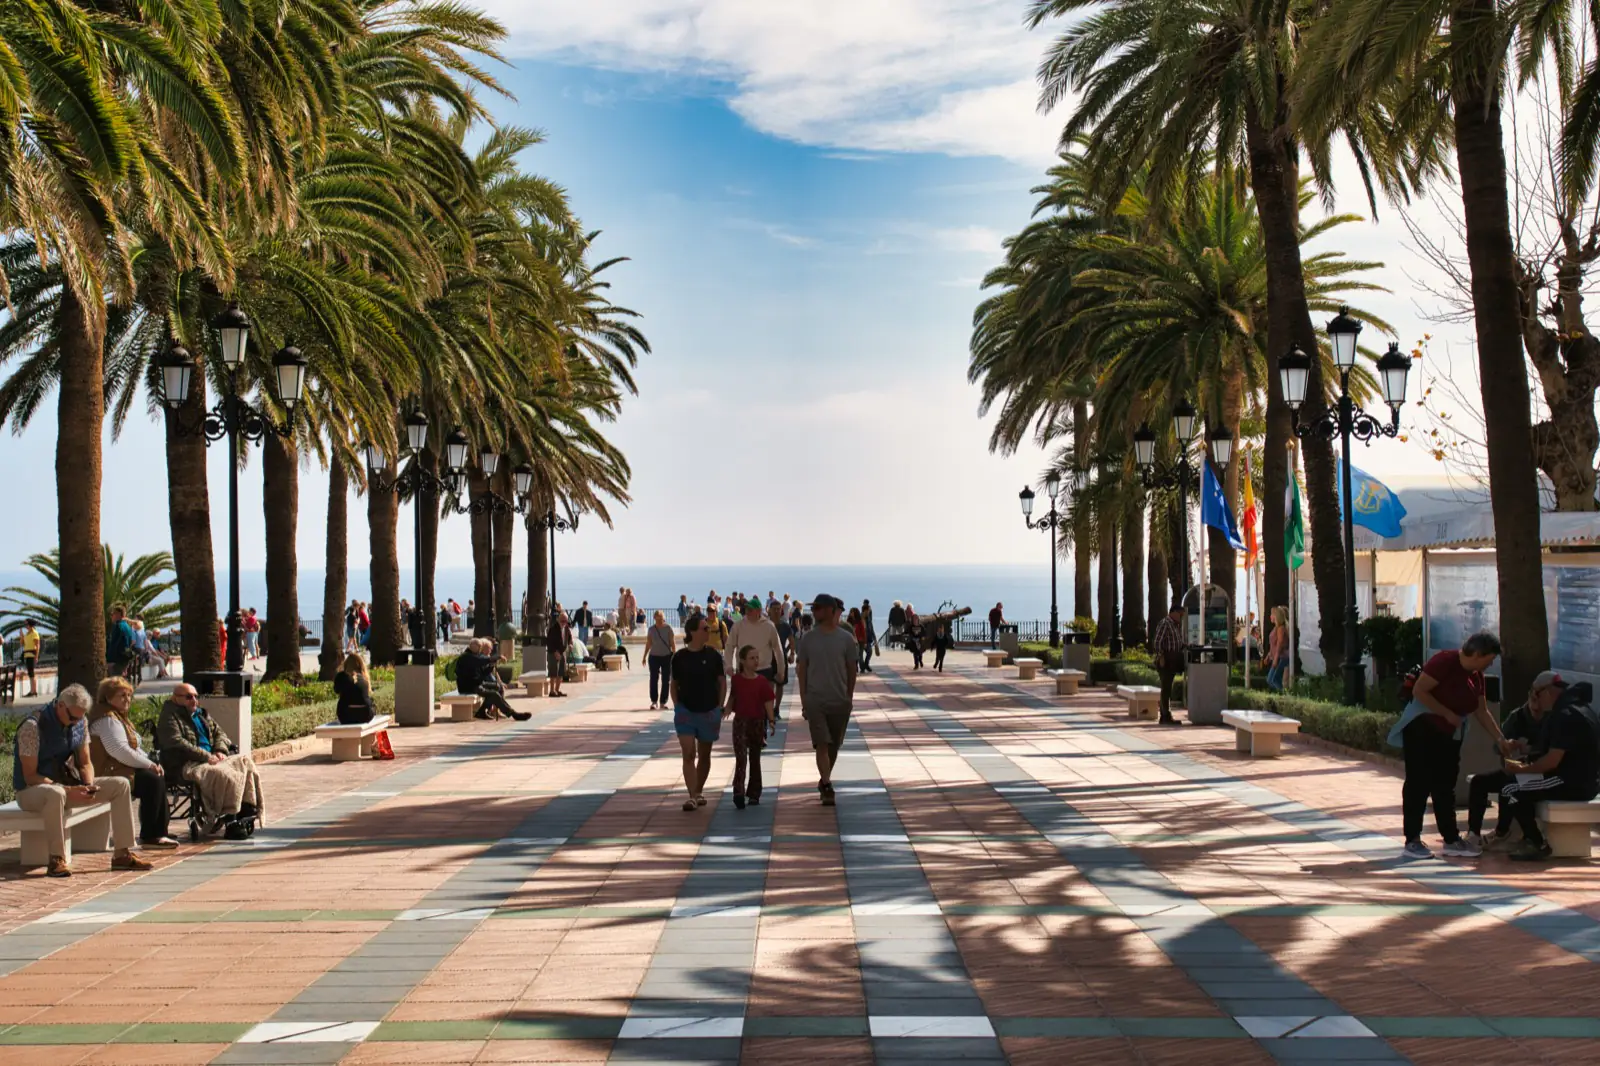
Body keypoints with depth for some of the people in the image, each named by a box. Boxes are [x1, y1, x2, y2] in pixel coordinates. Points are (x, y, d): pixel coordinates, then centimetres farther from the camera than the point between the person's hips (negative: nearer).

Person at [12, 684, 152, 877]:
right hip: (32, 791, -7)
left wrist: (89, 785, -13)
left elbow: (85, 763, 10)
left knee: (121, 785, -8)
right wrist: (68, 790, -30)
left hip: (68, 784, 7)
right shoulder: (33, 726, -20)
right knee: (56, 794, -43)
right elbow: (30, 776, -21)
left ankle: (122, 854, -9)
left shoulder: (80, 723, 2)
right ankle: (56, 860, -33)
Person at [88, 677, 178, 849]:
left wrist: (150, 763, 2)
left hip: (121, 768, 11)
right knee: (152, 781, -22)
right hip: (109, 772, -11)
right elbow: (120, 751, -24)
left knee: (158, 779, 10)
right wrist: (149, 764, -17)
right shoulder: (107, 719, -14)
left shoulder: (118, 717, 22)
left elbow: (135, 749, 20)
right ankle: (149, 837, -18)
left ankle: (159, 831, 7)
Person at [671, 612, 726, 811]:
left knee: (704, 755, 11)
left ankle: (699, 792, 26)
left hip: (709, 712, 1)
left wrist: (719, 707, -1)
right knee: (688, 754, -10)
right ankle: (692, 796, -12)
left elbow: (722, 682, 4)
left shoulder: (713, 655, -2)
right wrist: (676, 706, 0)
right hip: (685, 711, -1)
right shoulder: (679, 657, -2)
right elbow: (674, 684, 8)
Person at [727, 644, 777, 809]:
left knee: (755, 759, 12)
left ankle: (754, 794, 21)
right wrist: (727, 710, 6)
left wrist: (771, 721, -12)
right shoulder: (736, 680, -2)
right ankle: (738, 792, -20)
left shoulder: (762, 681, -4)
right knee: (741, 758, -13)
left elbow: (768, 703, -5)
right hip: (740, 722, -1)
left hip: (757, 723, 1)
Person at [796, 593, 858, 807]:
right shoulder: (808, 639, 1)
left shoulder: (846, 639, -2)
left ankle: (824, 780, 30)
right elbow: (801, 670, 5)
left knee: (834, 745, 11)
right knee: (822, 744, -11)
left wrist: (849, 698, 5)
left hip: (840, 701, 1)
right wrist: (803, 701, 2)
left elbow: (851, 670, 5)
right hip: (815, 700, -1)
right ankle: (827, 787, -14)